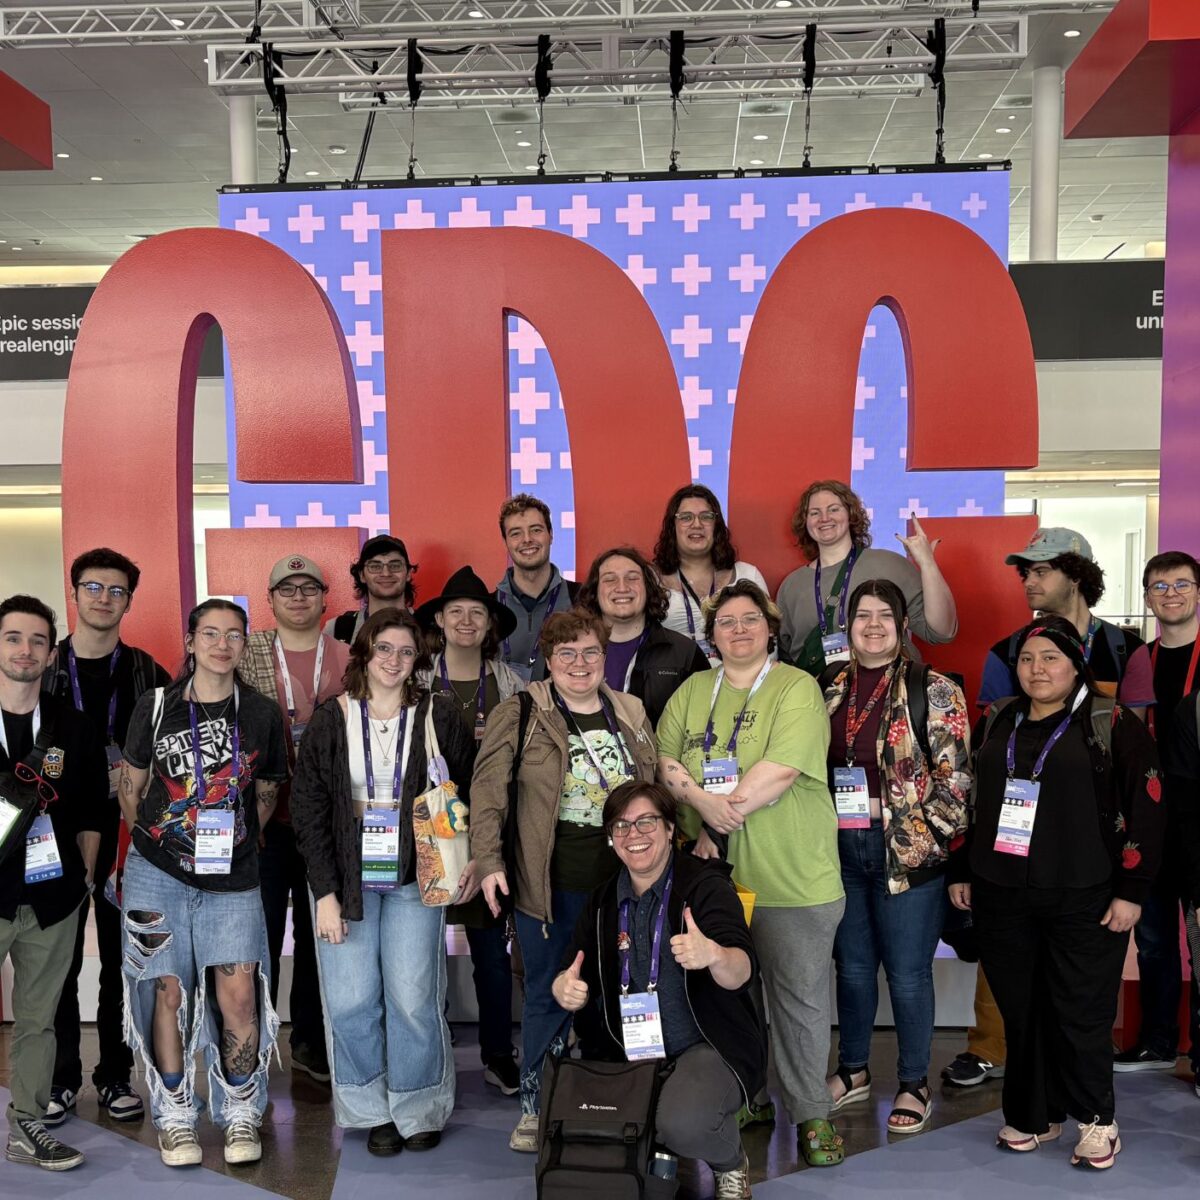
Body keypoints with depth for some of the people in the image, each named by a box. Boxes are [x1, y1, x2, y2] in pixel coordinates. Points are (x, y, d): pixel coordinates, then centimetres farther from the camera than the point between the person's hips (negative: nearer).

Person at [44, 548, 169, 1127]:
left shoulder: (144, 673, 5)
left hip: (125, 833, 0)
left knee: (121, 957, 6)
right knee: (60, 959, 5)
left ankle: (115, 1077, 19)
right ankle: (62, 1079, 19)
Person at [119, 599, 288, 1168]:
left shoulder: (262, 714, 3)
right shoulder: (155, 707, 2)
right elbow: (131, 789, 10)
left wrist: (236, 840, 7)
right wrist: (154, 840, 10)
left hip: (233, 877, 0)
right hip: (157, 873, 0)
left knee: (239, 996, -5)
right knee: (169, 992, 4)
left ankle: (241, 1115, 15)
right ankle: (175, 1118, 20)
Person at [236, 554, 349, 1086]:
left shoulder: (347, 657, 5)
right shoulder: (247, 651, 2)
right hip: (265, 818, -2)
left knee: (318, 932, 11)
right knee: (261, 932, 4)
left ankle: (310, 1042, 26)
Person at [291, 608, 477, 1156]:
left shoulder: (437, 716, 0)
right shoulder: (331, 720, 0)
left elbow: (471, 791, 8)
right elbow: (308, 809, -1)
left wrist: (473, 857, -5)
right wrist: (325, 891, -6)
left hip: (414, 878, 0)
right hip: (346, 877, 1)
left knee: (412, 998, -2)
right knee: (351, 1000, 0)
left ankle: (417, 1108, 19)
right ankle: (373, 1109, 20)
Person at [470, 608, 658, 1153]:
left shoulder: (632, 714, 9)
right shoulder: (520, 714, -4)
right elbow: (489, 791, -8)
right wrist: (489, 862, -15)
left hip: (621, 880, 4)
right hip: (549, 883, -3)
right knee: (548, 995, 8)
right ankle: (536, 1106, 25)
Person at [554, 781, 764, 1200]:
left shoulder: (705, 884, -10)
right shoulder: (603, 901, 7)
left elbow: (741, 972, -23)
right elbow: (576, 973, 7)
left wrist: (713, 955, -47)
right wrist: (565, 988, -18)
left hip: (710, 1046, -5)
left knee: (681, 1122, -33)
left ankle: (731, 1164, 4)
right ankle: (655, 1151, 15)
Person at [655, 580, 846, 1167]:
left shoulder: (798, 688, -6)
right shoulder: (692, 691, 10)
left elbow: (780, 771, -18)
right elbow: (665, 764, 4)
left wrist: (723, 814, -18)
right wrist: (703, 802, -14)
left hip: (792, 876, -4)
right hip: (712, 875, 4)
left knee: (800, 997, 6)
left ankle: (811, 1114, 22)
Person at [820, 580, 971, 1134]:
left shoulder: (933, 691, -6)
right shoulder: (828, 688, 7)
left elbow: (956, 776, -6)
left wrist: (931, 833, -9)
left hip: (908, 852, -4)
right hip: (841, 848, 4)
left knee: (908, 972, 4)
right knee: (852, 965, 15)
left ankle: (914, 1085, 22)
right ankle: (853, 1071, 32)